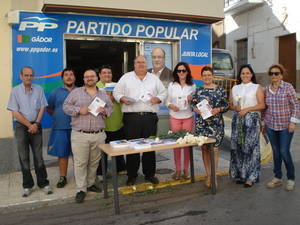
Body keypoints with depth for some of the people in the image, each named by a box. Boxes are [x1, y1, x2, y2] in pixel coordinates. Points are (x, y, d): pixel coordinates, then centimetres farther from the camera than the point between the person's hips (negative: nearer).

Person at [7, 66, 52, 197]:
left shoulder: (39, 89, 3)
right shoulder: (15, 91, -2)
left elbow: (42, 108, 4)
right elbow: (15, 113, -6)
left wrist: (36, 124, -8)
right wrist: (29, 125, -8)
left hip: (36, 126, 1)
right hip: (21, 127, -1)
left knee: (38, 156, 5)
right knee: (24, 157, 5)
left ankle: (43, 183, 13)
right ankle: (27, 185, 16)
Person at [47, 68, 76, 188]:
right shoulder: (56, 92, 6)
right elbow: (49, 108, 12)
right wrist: (59, 117, 7)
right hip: (61, 128, 0)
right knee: (62, 153, 5)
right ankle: (62, 177, 18)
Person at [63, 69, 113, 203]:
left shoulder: (103, 94, 13)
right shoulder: (76, 92, 5)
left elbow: (110, 108, 16)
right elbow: (66, 106, 3)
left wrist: (105, 111, -6)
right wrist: (79, 110, -12)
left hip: (98, 135, 3)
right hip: (80, 135, -3)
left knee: (94, 162, 11)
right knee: (80, 162, -1)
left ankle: (90, 184, 29)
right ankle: (81, 189, 9)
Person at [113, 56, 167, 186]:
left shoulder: (154, 79, 15)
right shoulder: (126, 78, 9)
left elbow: (163, 92, 16)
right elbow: (117, 92, 8)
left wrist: (158, 99, -4)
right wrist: (123, 99, -12)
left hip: (150, 117, 2)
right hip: (131, 117, -2)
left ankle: (150, 174, 20)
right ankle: (132, 175, 15)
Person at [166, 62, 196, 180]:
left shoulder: (192, 86, 4)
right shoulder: (172, 85, 4)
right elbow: (167, 101, 4)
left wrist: (191, 100, -11)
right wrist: (171, 106, -16)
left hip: (188, 117, 0)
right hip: (174, 117, 0)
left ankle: (186, 169, 15)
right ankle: (178, 169, 14)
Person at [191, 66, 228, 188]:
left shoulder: (220, 89, 3)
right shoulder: (198, 90, 9)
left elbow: (226, 105, 4)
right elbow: (192, 103, 12)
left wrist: (219, 109, -14)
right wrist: (196, 109, -9)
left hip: (216, 123, -2)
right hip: (201, 123, 2)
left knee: (214, 149, -5)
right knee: (204, 148, 7)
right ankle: (208, 174, 19)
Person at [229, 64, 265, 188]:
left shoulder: (257, 87, 4)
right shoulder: (235, 88, 15)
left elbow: (262, 105, -4)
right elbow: (230, 104, 17)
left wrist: (246, 109, -13)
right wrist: (235, 108, -5)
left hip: (251, 120, -4)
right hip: (237, 120, 4)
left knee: (250, 147, -6)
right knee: (237, 147, 2)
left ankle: (251, 177, 3)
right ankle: (239, 174, 15)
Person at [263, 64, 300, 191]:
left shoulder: (288, 87, -6)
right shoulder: (267, 90, 6)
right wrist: (263, 123, 14)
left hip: (285, 126, -4)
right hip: (271, 126, 4)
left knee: (284, 151, -5)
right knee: (276, 152, 10)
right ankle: (277, 178, 22)